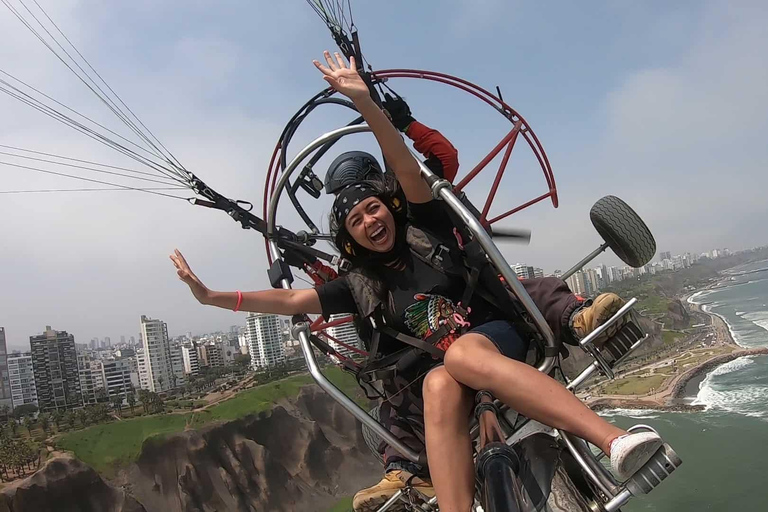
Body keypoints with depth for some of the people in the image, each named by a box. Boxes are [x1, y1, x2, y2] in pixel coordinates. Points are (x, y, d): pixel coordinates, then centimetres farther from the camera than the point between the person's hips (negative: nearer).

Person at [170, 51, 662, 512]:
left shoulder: (426, 228, 4)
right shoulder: (360, 285, 11)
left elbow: (408, 169, -10)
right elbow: (291, 300, 7)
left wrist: (364, 101, -22)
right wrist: (212, 295, -1)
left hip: (499, 335, -2)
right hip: (447, 371, 3)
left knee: (462, 352, -38)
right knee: (438, 384, -35)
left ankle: (615, 439, -50)